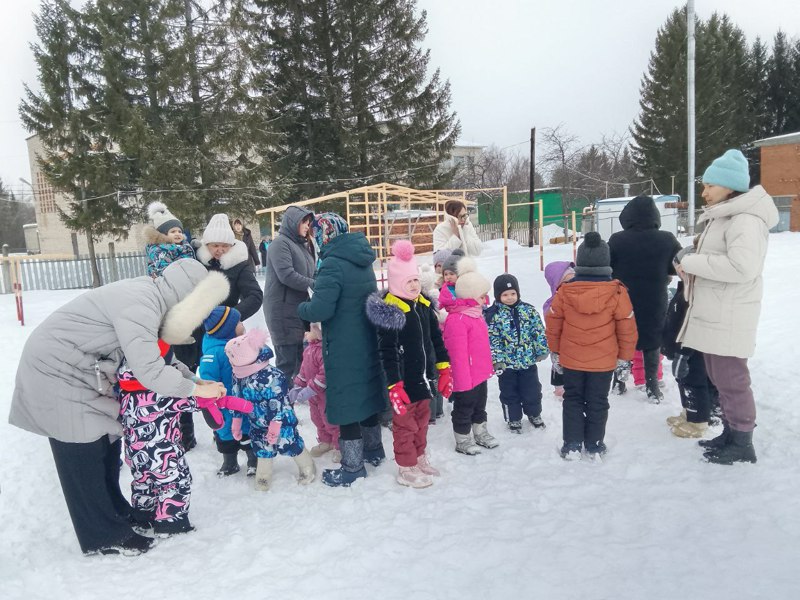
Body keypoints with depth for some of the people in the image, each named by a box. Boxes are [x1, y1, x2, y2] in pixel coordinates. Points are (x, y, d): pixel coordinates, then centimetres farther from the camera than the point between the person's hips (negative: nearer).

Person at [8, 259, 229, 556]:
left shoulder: (149, 296, 1)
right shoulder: (139, 305, -29)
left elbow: (156, 353, 8)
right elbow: (150, 372, -33)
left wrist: (190, 377, -2)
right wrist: (196, 389, -20)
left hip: (81, 370, 10)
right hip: (56, 373, -10)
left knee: (108, 438, 15)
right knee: (84, 455, -2)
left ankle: (114, 510, 30)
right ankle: (103, 537, 11)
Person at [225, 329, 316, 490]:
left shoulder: (271, 376, -32)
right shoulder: (239, 376, -7)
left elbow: (279, 404, -27)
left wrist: (275, 426, -21)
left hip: (280, 423, -6)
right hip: (259, 425, 7)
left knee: (291, 444, 8)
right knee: (262, 448, 18)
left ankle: (307, 468, 33)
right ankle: (263, 477, 39)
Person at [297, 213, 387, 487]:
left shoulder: (333, 264, -19)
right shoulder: (363, 262, 8)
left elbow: (320, 309, -26)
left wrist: (302, 308, -5)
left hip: (343, 349, -8)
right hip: (367, 341, 9)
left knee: (346, 402, 2)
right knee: (365, 393, 21)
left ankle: (353, 466, 13)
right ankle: (374, 449, 37)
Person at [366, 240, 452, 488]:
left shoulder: (424, 304, 4)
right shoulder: (389, 310, -18)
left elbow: (436, 338, 12)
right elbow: (387, 352, -19)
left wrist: (444, 370, 11)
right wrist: (394, 386, -21)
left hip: (423, 377, 7)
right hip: (404, 380, -7)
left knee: (422, 420, 22)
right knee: (405, 424, 7)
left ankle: (420, 458, 40)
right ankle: (406, 469, 22)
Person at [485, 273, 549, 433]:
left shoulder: (528, 310, -2)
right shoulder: (493, 314, -10)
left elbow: (539, 331, 4)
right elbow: (492, 340, -12)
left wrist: (542, 349, 4)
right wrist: (496, 360, -17)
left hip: (528, 360, 2)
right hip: (506, 363, -2)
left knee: (532, 391, 15)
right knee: (509, 394, 12)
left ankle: (534, 414, 39)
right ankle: (514, 419, 31)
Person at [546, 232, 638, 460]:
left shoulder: (565, 290, -9)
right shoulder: (617, 292, -13)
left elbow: (553, 324, -1)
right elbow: (627, 328, -7)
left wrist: (555, 352, 13)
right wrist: (624, 356, 7)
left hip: (571, 360, 1)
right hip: (603, 362, -1)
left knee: (573, 400, 15)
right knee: (597, 403, 13)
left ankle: (572, 445, 16)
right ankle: (595, 446, 23)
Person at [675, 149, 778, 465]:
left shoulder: (745, 219, -16)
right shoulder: (721, 217, 17)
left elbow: (742, 266, -28)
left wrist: (692, 263, -19)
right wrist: (692, 266, 5)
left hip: (728, 318, -10)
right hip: (713, 315, 10)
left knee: (731, 380, -1)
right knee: (721, 378, 18)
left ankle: (742, 444, 12)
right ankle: (730, 433, 30)